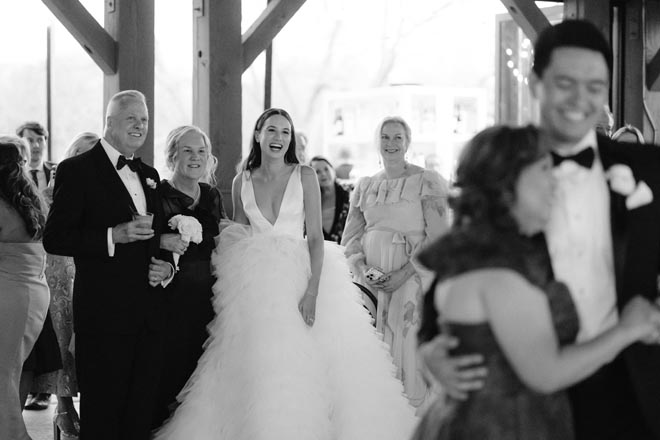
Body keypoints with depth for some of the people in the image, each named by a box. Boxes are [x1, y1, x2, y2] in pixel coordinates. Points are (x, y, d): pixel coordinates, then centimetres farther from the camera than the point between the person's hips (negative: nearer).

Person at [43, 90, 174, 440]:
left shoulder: (149, 175, 18)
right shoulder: (77, 170, -4)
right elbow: (54, 239, -11)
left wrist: (166, 266, 5)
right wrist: (114, 235, -21)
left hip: (149, 309, 6)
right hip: (104, 309, -6)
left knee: (142, 411, 8)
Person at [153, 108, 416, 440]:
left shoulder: (305, 176, 0)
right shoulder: (242, 182, 7)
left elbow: (316, 237, -4)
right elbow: (237, 239, 13)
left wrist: (312, 290, -16)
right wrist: (236, 291, 2)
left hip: (299, 275, -1)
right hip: (254, 283, 1)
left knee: (302, 370, -6)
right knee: (257, 369, -3)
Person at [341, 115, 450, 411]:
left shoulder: (426, 181, -1)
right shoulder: (366, 186, 15)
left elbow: (438, 237, -7)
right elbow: (350, 236, 14)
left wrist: (404, 273, -15)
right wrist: (361, 270, -5)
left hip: (411, 278, -4)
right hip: (372, 281, 4)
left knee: (408, 346, -9)